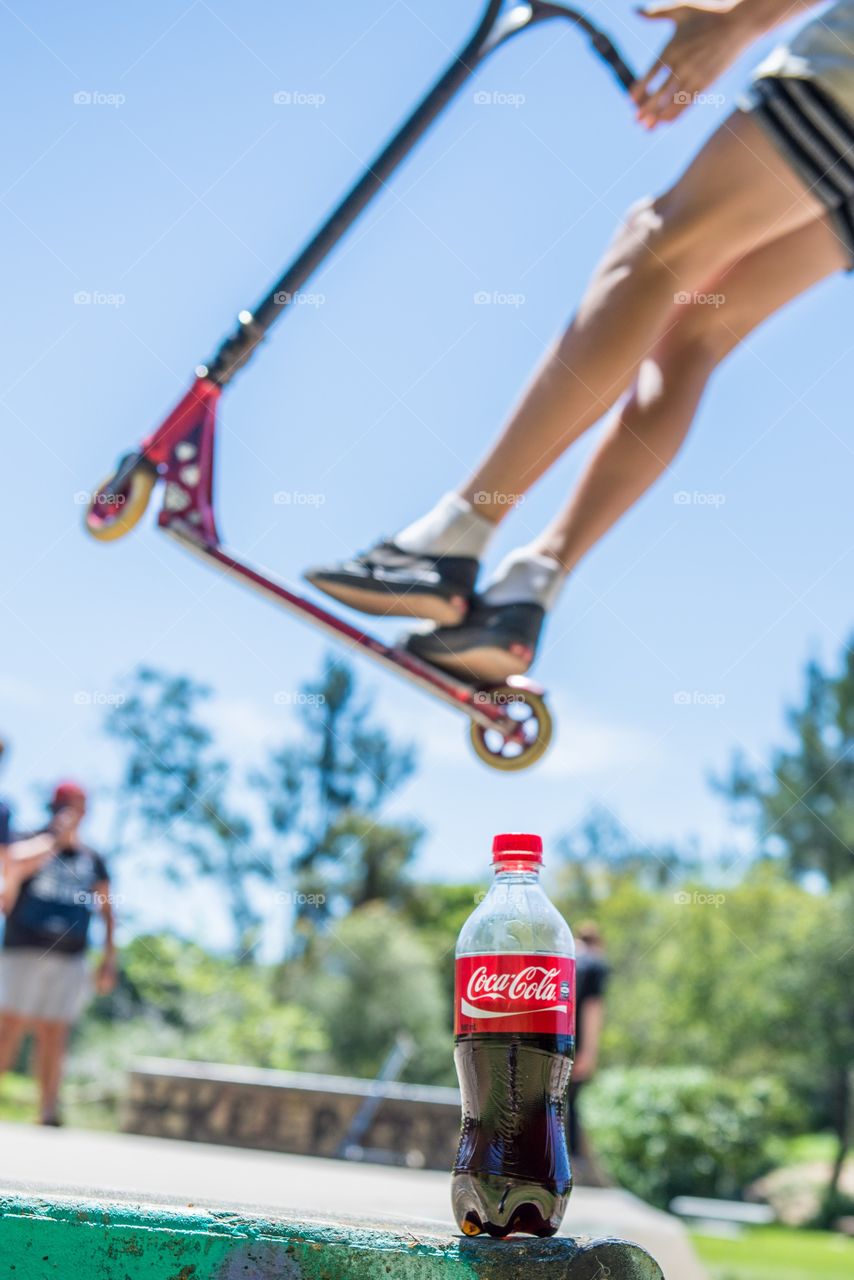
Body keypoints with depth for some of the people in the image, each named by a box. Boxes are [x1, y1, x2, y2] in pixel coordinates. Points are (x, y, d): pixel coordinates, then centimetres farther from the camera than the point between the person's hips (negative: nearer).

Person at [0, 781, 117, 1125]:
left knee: (54, 1036, 3)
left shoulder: (93, 860, 14)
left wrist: (109, 959, 9)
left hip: (69, 959, 3)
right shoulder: (29, 842, 3)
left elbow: (106, 910, 16)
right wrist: (56, 837, -21)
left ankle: (49, 1114, 4)